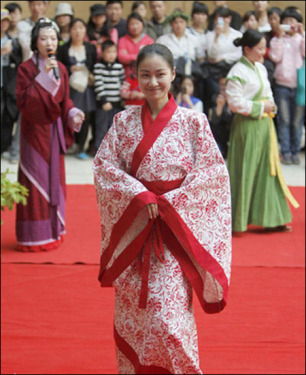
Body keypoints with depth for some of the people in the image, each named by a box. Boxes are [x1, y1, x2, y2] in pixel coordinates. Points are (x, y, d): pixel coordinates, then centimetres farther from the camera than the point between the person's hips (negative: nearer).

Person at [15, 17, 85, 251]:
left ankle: (53, 229, 20)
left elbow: (64, 100, 12)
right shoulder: (26, 68, -9)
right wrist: (43, 76, -23)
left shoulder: (60, 69, 7)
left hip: (55, 130, 6)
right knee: (36, 179, -4)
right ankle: (35, 235, 1)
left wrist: (73, 114, -8)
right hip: (35, 130, -6)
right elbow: (23, 101, -19)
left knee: (55, 176, 10)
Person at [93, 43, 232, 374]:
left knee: (167, 312, -9)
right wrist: (141, 195, -14)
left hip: (176, 227, -3)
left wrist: (168, 202, -12)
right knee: (132, 308, 5)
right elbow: (103, 164, 0)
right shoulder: (124, 121, 6)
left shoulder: (192, 121, -2)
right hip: (132, 228, 3)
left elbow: (213, 172, -5)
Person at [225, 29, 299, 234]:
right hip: (247, 127, -8)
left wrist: (271, 105, 3)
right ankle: (239, 219, 10)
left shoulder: (261, 68, 11)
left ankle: (272, 218, 16)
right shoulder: (238, 72, -14)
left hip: (265, 125, 8)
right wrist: (261, 107, -15)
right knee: (245, 171, -1)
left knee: (269, 170, 10)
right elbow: (235, 102, -19)